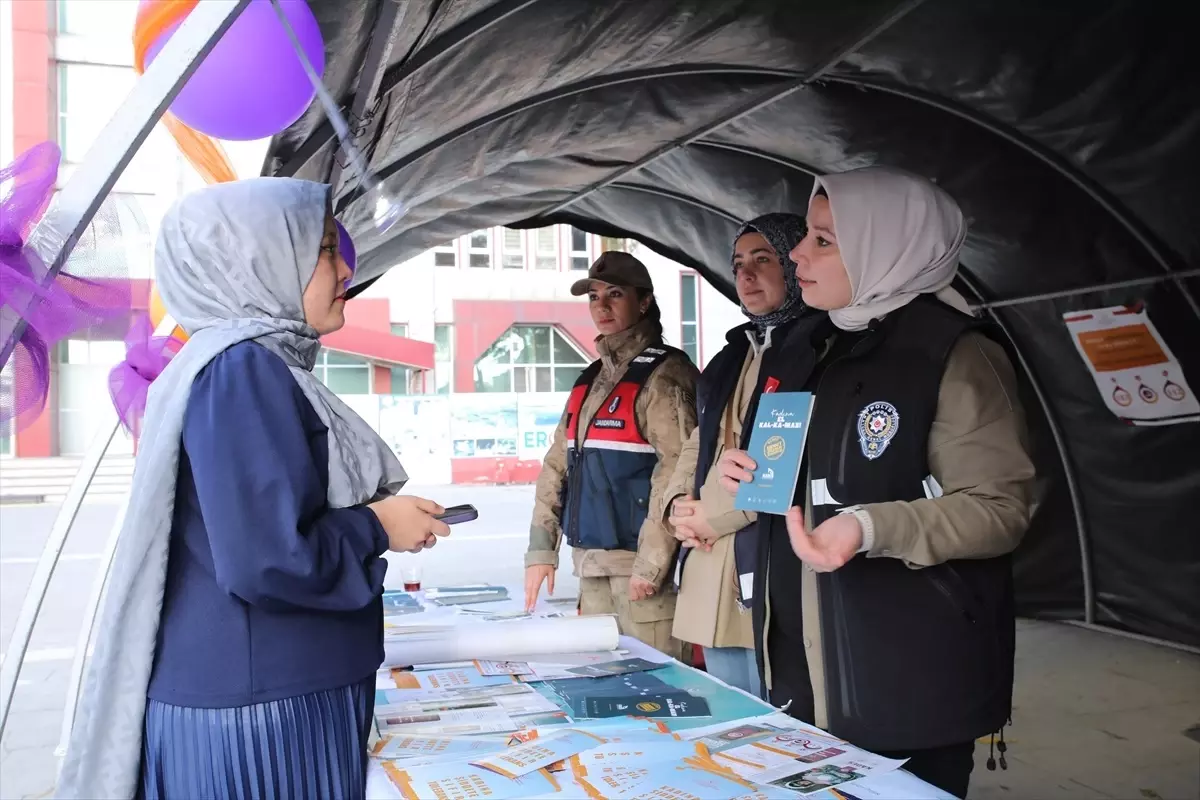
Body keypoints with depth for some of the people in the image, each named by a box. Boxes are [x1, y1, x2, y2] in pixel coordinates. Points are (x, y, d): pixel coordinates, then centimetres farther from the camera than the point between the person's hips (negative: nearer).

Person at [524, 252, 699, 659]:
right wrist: (541, 548, 9)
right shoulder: (590, 379, 16)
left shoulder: (663, 373, -9)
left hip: (638, 564, -8)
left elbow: (676, 471, -18)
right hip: (591, 566, 8)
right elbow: (557, 464, 15)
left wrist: (650, 563, -20)